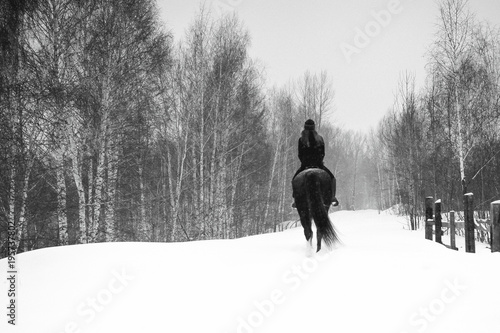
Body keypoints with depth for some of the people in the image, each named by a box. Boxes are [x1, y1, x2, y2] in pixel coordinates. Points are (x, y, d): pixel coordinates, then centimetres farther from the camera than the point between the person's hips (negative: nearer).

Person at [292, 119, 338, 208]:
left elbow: (300, 155, 1)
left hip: (305, 164, 0)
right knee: (332, 178, 19)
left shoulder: (301, 140, -1)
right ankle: (332, 196, 0)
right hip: (318, 164, 0)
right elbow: (323, 153, 5)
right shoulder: (320, 139, 3)